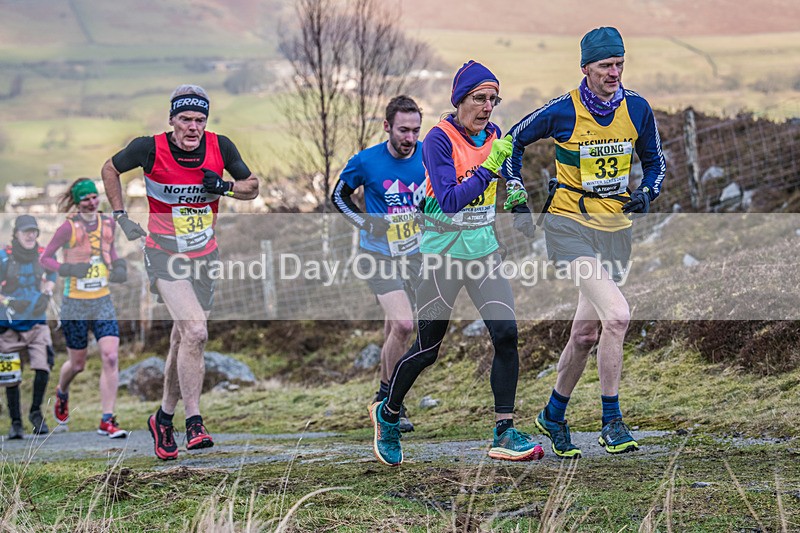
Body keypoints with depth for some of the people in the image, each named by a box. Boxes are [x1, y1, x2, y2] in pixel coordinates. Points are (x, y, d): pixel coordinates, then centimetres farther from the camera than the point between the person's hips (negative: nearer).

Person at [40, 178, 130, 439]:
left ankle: (107, 421, -8)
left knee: (111, 357, -13)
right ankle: (62, 393, 46)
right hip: (75, 304, -3)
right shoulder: (69, 227, -9)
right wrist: (67, 269, -21)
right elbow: (44, 257, -4)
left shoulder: (108, 222, 4)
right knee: (77, 364, 10)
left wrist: (119, 265, 3)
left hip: (103, 302, 3)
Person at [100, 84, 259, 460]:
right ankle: (194, 421, -18)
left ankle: (164, 418, 29)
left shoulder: (220, 147, -7)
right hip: (164, 254, -4)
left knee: (185, 339, 11)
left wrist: (226, 186, -14)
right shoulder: (150, 148, -14)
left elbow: (252, 187, 7)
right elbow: (110, 169, 5)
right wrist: (121, 217, 0)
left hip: (204, 256, 4)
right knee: (195, 331, -23)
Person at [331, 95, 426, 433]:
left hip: (412, 253, 4)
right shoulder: (366, 161, -12)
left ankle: (384, 396, 34)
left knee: (394, 329, 12)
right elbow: (338, 196, 4)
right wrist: (365, 222, -10)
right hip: (378, 255, -4)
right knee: (403, 325, -19)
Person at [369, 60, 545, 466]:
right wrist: (488, 168, -31)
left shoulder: (493, 136, 5)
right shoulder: (439, 139, -15)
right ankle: (387, 413, 30)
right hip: (443, 253, -5)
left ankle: (504, 433, -6)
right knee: (427, 348, 5)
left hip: (484, 250, 5)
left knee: (506, 333, -12)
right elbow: (449, 200, -25)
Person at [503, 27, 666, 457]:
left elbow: (654, 160, 17)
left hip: (615, 227, 5)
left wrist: (647, 193, -2)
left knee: (586, 334, 10)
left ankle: (553, 415, 31)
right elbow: (514, 141, 6)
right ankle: (611, 421, -11)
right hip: (569, 224, -5)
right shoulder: (562, 111, -10)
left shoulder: (637, 109, 1)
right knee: (617, 315, -22)